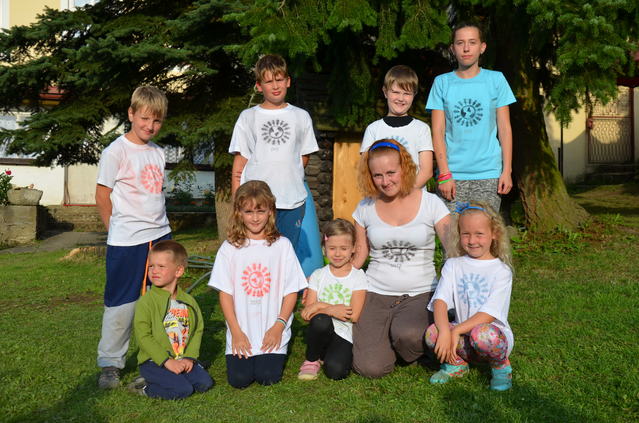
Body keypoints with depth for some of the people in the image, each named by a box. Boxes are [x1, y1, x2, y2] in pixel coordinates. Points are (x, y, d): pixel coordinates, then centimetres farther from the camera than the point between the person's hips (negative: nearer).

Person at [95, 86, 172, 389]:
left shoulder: (158, 153, 11)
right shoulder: (116, 151, -8)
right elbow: (102, 196, -5)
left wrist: (157, 224, 12)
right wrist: (119, 230, 1)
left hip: (161, 236, 6)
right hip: (126, 242, -6)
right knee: (122, 303, 2)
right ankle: (110, 364, 18)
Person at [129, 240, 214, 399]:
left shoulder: (188, 301, 5)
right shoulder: (146, 302, -10)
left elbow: (198, 329, 6)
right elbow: (143, 337, -14)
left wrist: (189, 357, -8)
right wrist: (167, 361, -19)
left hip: (183, 360, 6)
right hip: (153, 361, -6)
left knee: (205, 382, -9)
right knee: (182, 389, -22)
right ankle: (145, 387, 2)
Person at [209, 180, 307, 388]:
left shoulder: (282, 245, 0)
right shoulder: (230, 248, 1)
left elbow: (291, 291, 1)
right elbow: (225, 293, 1)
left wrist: (279, 326, -9)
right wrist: (236, 331, -7)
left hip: (273, 332, -1)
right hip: (241, 332, 1)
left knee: (268, 377, -12)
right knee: (238, 378, -10)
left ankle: (273, 353, 20)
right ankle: (243, 351, 21)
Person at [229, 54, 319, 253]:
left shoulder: (301, 117, 10)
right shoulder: (248, 117, 7)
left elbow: (303, 158, 14)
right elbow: (239, 163, 4)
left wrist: (286, 177, -3)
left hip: (293, 201, 2)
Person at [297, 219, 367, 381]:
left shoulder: (358, 276, 0)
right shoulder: (318, 275, 6)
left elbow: (354, 316, -10)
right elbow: (306, 314, -2)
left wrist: (320, 306, -12)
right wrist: (332, 310, -18)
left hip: (345, 336, -2)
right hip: (322, 331, 2)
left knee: (335, 371, -28)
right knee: (320, 320, -33)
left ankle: (325, 355, 8)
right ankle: (312, 360, -6)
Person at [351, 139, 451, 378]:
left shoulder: (430, 203, -1)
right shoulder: (365, 208, 5)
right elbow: (358, 257, 10)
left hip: (420, 294, -1)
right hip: (376, 293, 1)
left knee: (407, 334, -35)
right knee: (371, 368, -17)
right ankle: (378, 337, 18)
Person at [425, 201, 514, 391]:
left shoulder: (501, 270, -6)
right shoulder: (453, 265, 5)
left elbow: (489, 313, -15)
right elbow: (440, 301, -9)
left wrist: (456, 331, -22)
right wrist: (445, 331, -27)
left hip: (492, 330, -3)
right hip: (462, 335, 3)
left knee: (482, 334, -38)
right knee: (432, 333, -28)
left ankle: (501, 366, -2)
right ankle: (457, 364, 6)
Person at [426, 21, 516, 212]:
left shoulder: (496, 80, 6)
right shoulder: (442, 82, 5)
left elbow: (504, 128, 6)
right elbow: (438, 132, 1)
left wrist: (507, 170, -1)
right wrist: (444, 174, -7)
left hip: (488, 175, 0)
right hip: (452, 174, 0)